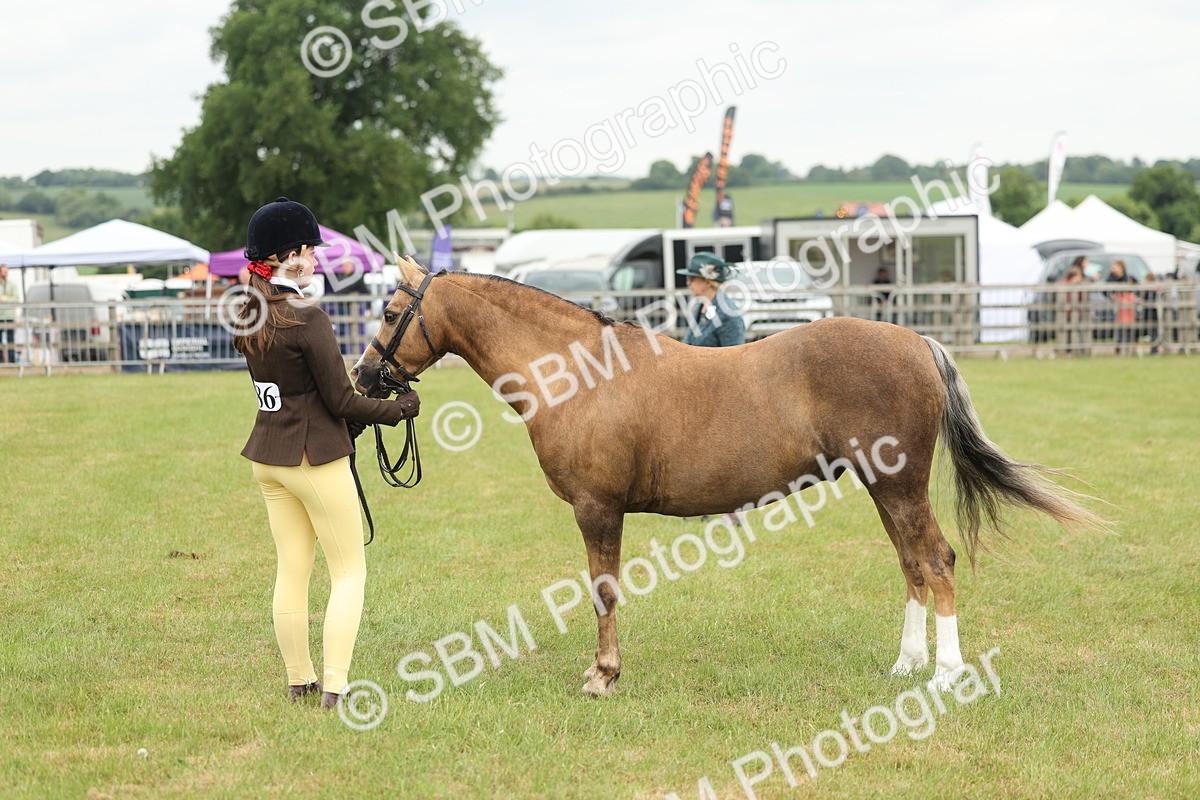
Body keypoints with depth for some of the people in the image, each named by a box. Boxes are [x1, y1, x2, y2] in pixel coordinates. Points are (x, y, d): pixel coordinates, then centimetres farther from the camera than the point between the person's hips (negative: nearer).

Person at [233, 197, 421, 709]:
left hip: (267, 455, 8)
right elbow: (340, 400, -17)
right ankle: (334, 686, -3)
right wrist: (398, 409, -2)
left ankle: (299, 680, 22)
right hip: (315, 458, -8)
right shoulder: (308, 319, -21)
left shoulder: (250, 317, 3)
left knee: (291, 571, 15)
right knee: (349, 571, 3)